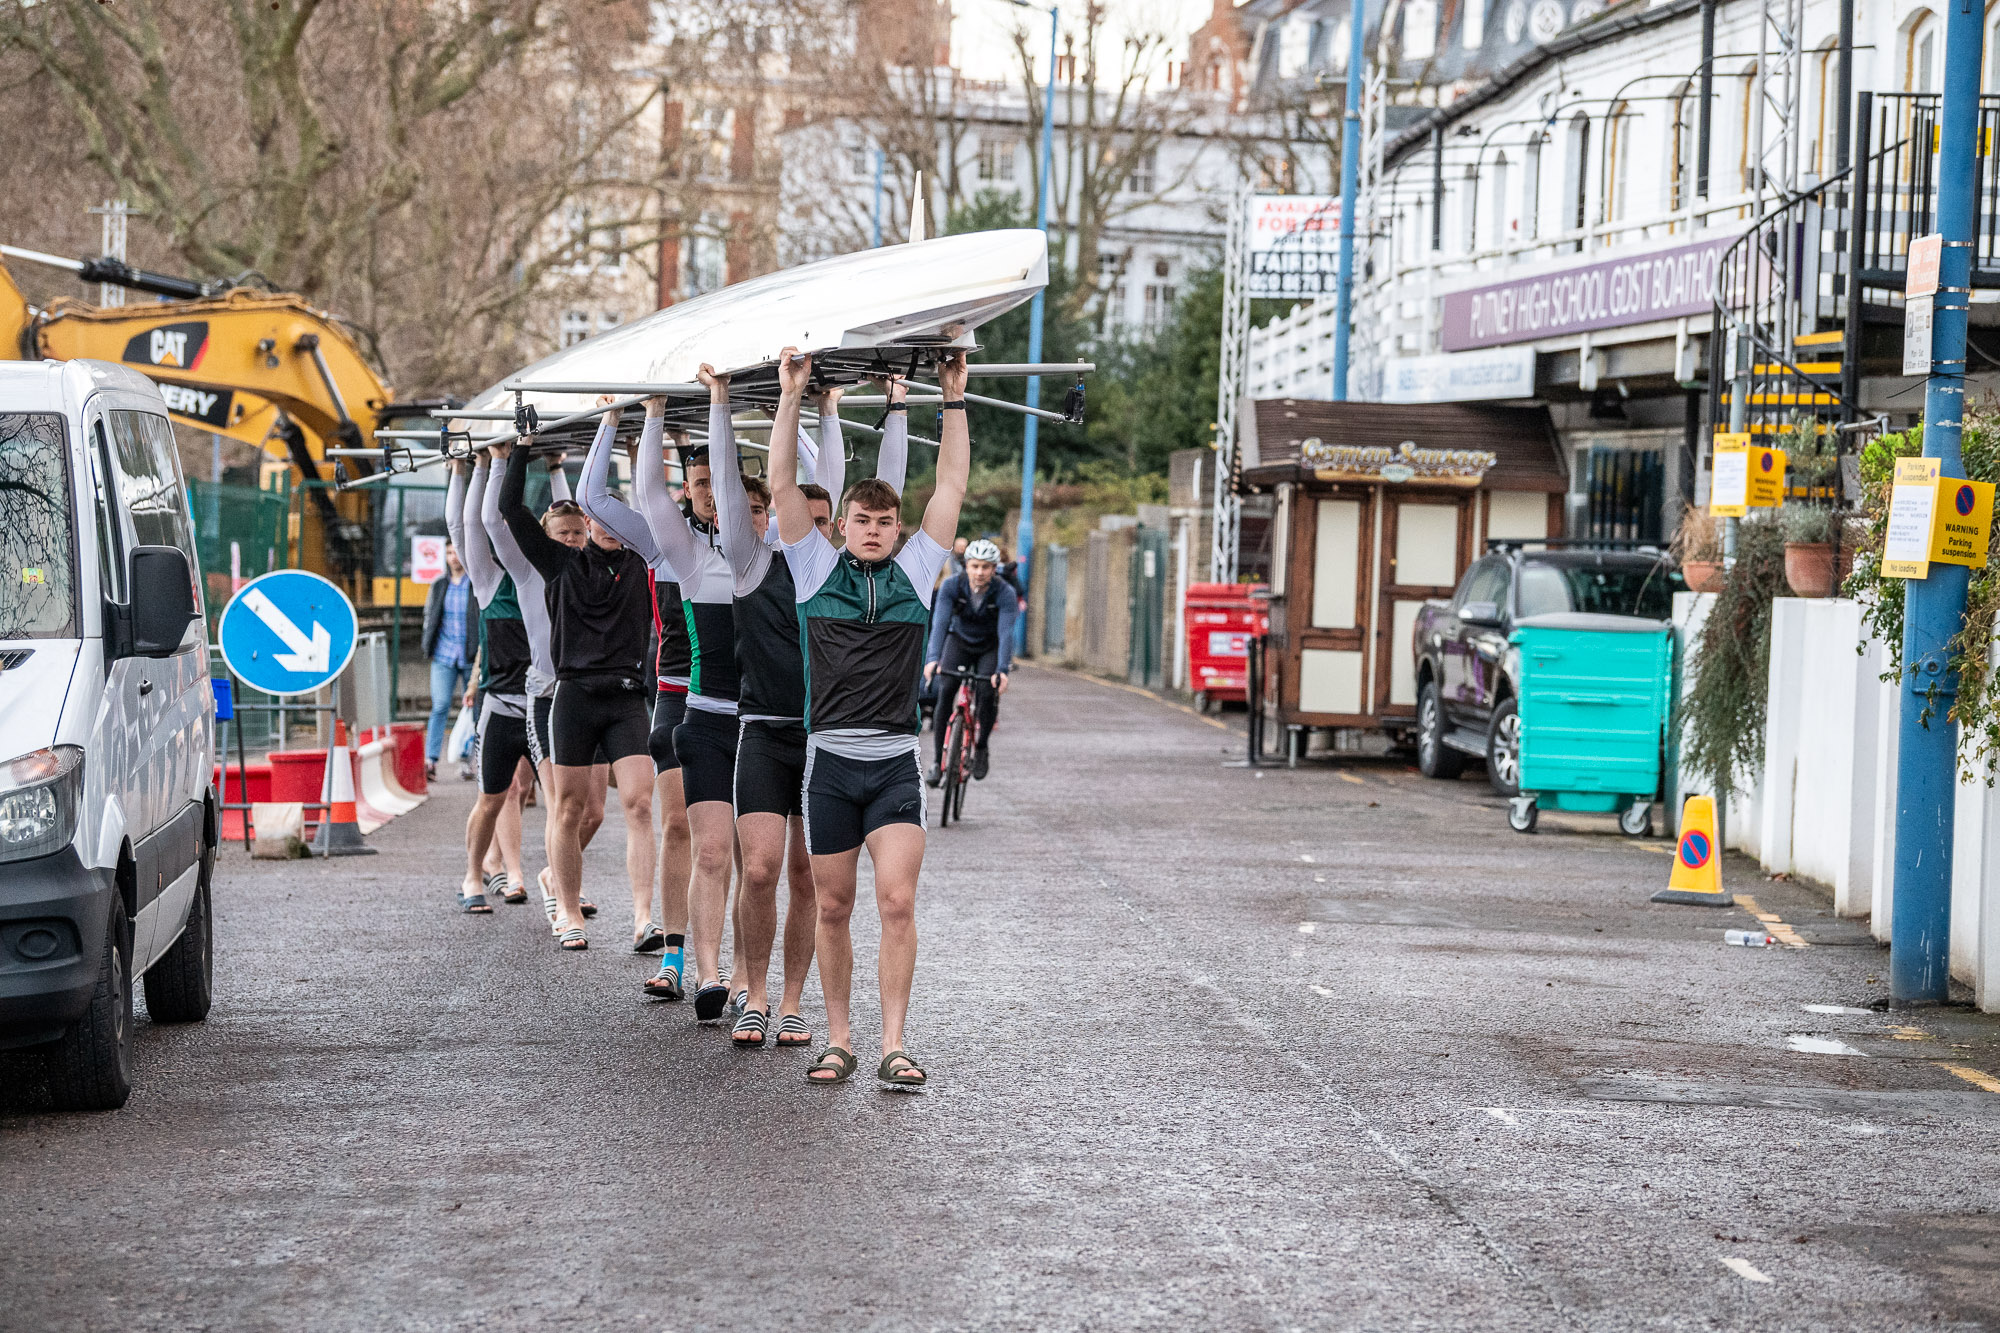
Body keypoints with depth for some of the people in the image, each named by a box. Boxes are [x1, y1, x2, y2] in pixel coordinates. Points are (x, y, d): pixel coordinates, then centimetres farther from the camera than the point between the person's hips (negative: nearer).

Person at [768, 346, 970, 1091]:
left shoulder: (915, 571, 9)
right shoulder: (817, 569, 7)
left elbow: (952, 486, 9)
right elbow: (781, 485, 1)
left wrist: (954, 400, 7)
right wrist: (792, 397, -1)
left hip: (896, 764, 0)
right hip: (830, 761, 0)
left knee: (898, 902, -10)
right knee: (833, 907, 5)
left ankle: (894, 1045, -9)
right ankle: (838, 1040, 15)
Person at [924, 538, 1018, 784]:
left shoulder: (1005, 593, -26)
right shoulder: (951, 586, -23)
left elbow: (1006, 632, -34)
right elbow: (940, 623, -31)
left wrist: (1003, 669, -47)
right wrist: (933, 658, -46)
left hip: (990, 646, -1)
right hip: (959, 640, 1)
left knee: (987, 693, -23)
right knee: (945, 691, -21)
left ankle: (981, 747, 3)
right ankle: (939, 759, -12)